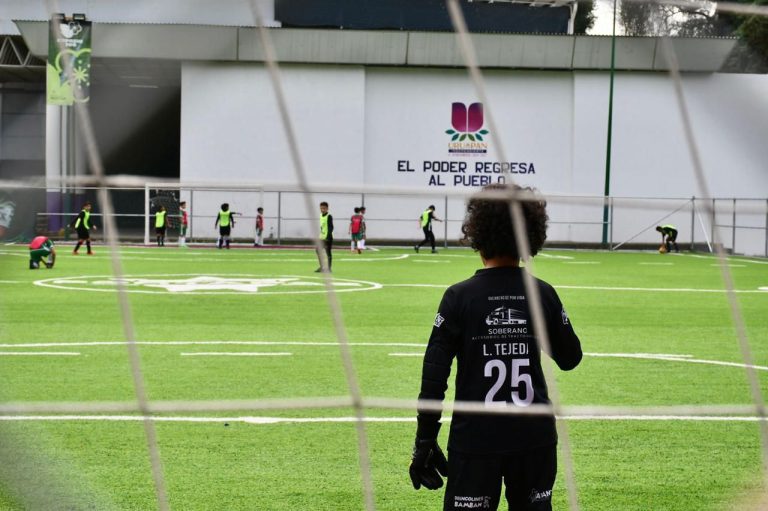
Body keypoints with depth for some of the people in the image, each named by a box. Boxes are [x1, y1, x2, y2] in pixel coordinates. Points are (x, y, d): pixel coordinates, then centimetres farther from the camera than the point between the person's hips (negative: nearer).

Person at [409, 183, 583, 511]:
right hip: (535, 436, 3)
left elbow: (435, 373, -9)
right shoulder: (543, 294, 0)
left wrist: (425, 439, -3)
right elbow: (570, 358, 12)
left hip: (475, 438, -3)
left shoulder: (460, 297, -8)